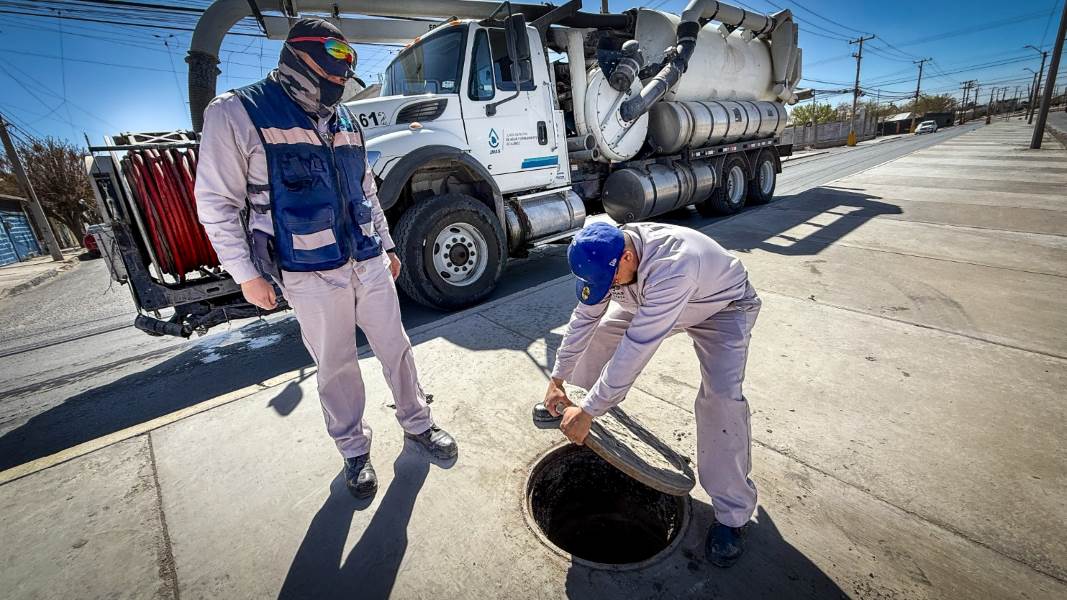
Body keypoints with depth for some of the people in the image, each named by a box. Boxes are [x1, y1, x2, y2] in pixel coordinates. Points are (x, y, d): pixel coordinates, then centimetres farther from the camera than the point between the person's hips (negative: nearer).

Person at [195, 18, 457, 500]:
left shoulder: (344, 121, 11)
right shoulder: (236, 114, -6)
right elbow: (216, 203, -6)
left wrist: (387, 245, 18)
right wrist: (246, 274, -8)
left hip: (368, 265, 5)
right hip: (311, 276, -5)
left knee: (396, 348, 12)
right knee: (336, 367, 8)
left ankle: (417, 423, 32)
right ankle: (354, 451, 28)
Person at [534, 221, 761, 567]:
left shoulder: (671, 267, -46)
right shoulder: (606, 256, -23)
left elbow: (635, 350, -45)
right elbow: (585, 316, -13)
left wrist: (587, 412, -39)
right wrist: (557, 379, -10)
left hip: (723, 305, -6)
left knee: (722, 395, -25)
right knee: (598, 331, 3)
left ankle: (732, 513, -5)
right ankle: (571, 404, 29)